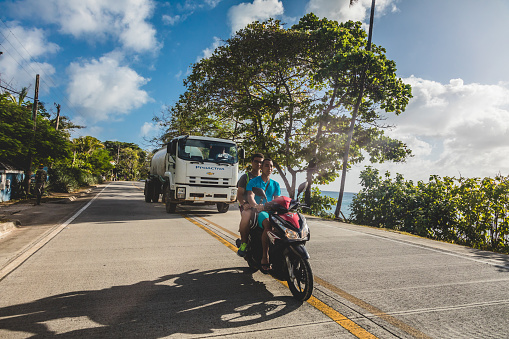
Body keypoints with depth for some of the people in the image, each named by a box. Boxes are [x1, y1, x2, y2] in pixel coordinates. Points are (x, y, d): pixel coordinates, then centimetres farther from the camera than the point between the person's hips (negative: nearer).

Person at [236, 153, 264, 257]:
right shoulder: (245, 177, 13)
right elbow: (239, 194, 4)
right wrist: (244, 203, -18)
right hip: (248, 206, -3)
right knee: (246, 215, -39)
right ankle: (244, 242, -21)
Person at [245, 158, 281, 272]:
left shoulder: (275, 184, 20)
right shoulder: (254, 182, 5)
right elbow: (250, 196, -12)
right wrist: (256, 206, -35)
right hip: (257, 212, -4)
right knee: (268, 224, -37)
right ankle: (264, 257, -31)